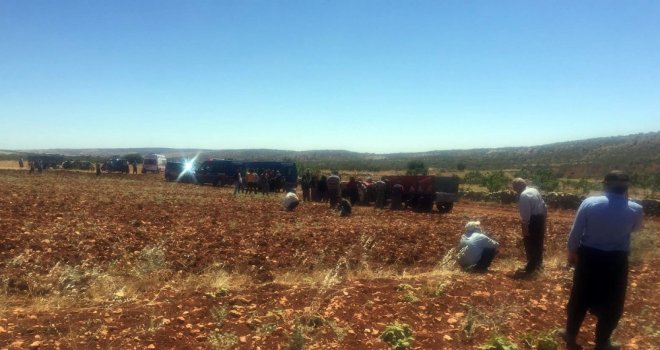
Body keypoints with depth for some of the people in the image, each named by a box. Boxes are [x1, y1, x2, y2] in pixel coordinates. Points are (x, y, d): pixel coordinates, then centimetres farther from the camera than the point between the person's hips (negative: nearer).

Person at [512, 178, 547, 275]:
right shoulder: (534, 190, 8)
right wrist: (543, 216, 21)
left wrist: (525, 227, -20)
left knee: (530, 244, -1)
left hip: (532, 221, -9)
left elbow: (526, 214, -24)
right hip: (540, 218, 9)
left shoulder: (524, 195, -21)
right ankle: (538, 262, 37)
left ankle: (530, 268, 5)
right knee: (538, 241, 22)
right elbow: (544, 206, 14)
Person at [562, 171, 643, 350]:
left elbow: (575, 233, -7)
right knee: (611, 304, 19)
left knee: (579, 298, 17)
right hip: (616, 261, -1)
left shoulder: (589, 203, -12)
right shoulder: (636, 209, -11)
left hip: (587, 256, 1)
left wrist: (572, 252, 9)